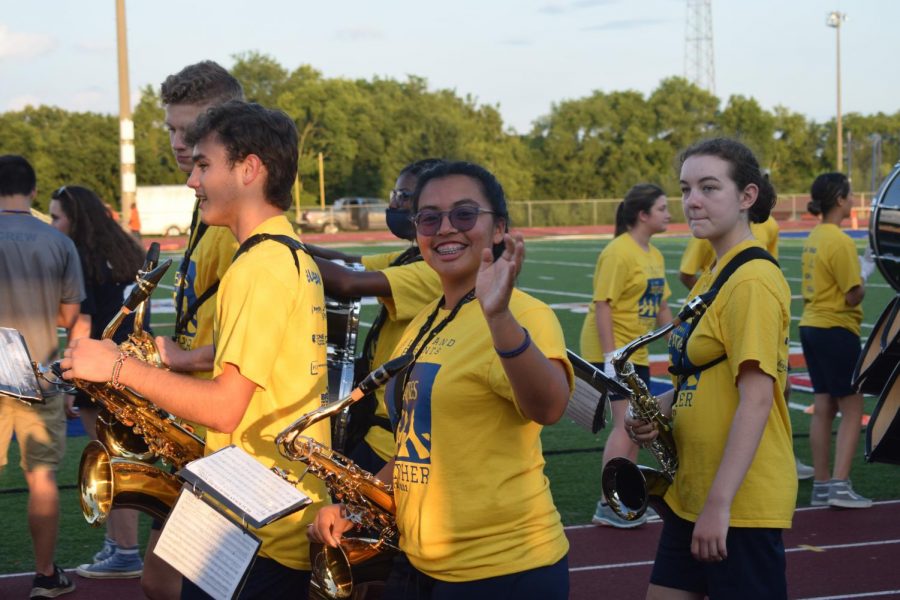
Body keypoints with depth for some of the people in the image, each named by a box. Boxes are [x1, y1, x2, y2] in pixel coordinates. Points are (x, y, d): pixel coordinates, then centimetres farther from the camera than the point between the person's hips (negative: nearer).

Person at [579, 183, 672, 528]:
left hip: (636, 352, 9)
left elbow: (660, 306, 19)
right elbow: (602, 305, -20)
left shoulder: (655, 255, 11)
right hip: (611, 351, -9)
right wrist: (610, 355, -23)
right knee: (626, 424, -12)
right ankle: (607, 506, -6)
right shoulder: (618, 253, -16)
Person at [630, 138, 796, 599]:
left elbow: (757, 399, -23)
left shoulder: (752, 281, -17)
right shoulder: (713, 277, 12)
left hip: (741, 499, -9)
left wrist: (719, 504, -25)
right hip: (690, 492, 9)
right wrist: (661, 408, 1)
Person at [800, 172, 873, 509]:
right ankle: (840, 485, -6)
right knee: (852, 409, -1)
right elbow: (854, 295, -17)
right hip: (836, 330, -8)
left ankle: (821, 486, 14)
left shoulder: (813, 238, 9)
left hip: (811, 326, 8)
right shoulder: (840, 242, -17)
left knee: (823, 409, 11)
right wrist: (864, 275, 1)